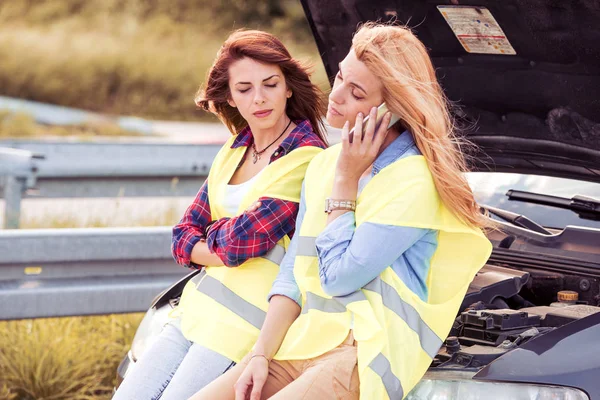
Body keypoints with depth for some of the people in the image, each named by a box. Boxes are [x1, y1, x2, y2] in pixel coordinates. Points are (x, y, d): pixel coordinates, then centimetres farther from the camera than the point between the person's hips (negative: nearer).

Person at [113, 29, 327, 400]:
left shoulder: (306, 158, -12)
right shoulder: (236, 149, 12)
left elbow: (243, 240, -18)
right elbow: (184, 237, 10)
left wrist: (215, 234, 4)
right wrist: (226, 248, -10)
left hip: (245, 324, -8)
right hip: (197, 310, 8)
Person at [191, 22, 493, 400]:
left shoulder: (414, 180, -12)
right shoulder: (324, 164, 14)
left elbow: (339, 278, -14)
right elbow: (293, 271, 13)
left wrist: (346, 180, -9)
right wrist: (261, 354, 0)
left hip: (366, 353, -8)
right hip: (303, 342, 8)